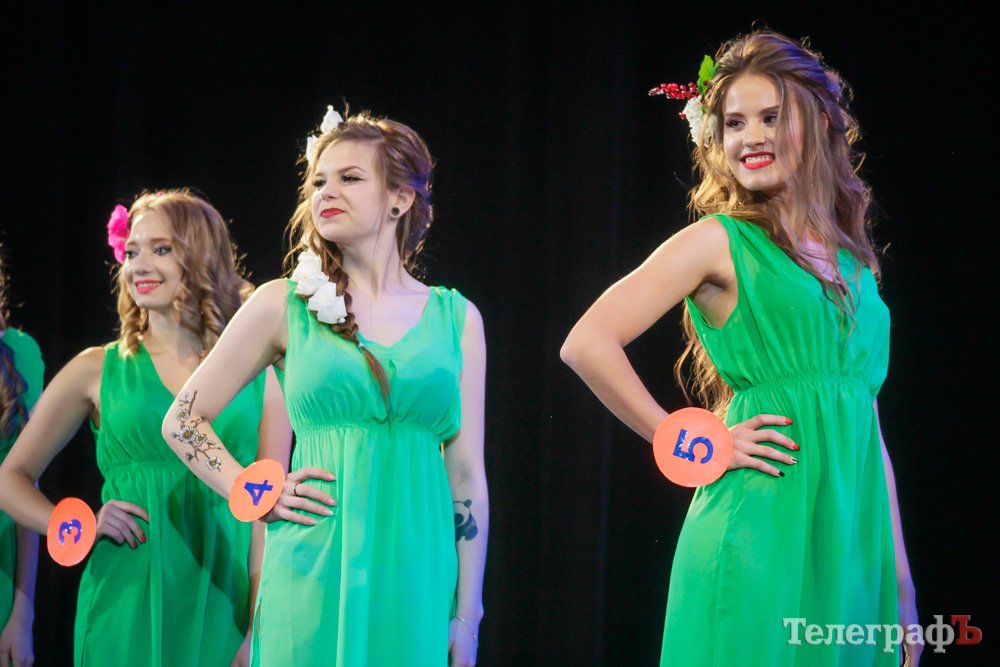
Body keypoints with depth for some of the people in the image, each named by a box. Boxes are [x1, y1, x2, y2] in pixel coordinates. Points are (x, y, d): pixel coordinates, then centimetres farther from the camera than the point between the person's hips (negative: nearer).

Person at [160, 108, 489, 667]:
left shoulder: (457, 320, 7)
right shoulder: (283, 305, 3)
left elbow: (467, 479, 7)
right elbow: (183, 420, 10)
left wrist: (467, 621, 5)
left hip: (415, 577, 1)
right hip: (314, 577, -1)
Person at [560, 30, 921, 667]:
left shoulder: (853, 261, 15)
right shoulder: (718, 242, -2)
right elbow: (588, 345, -13)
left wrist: (902, 586, 13)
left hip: (853, 542, 5)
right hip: (762, 530, -5)